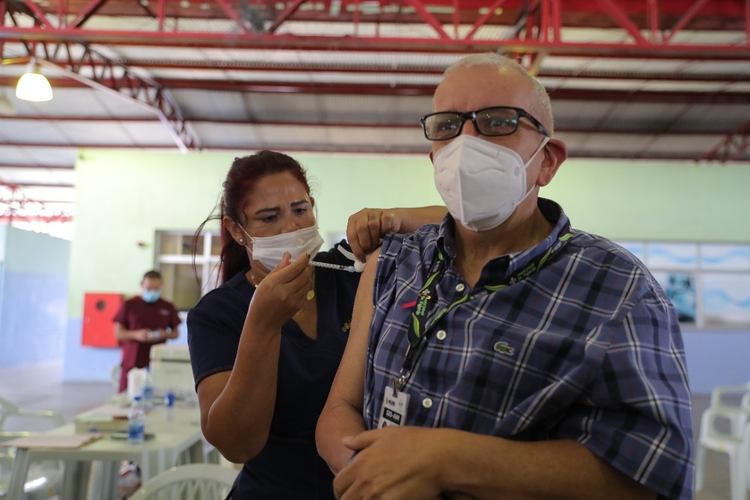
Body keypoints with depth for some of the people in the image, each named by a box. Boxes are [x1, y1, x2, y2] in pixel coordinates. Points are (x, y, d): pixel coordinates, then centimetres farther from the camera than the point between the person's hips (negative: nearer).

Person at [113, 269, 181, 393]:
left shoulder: (168, 307, 9)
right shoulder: (129, 305, 5)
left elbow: (176, 333, 14)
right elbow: (118, 332, 5)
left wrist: (164, 334, -8)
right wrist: (136, 334, -13)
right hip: (132, 363, 0)